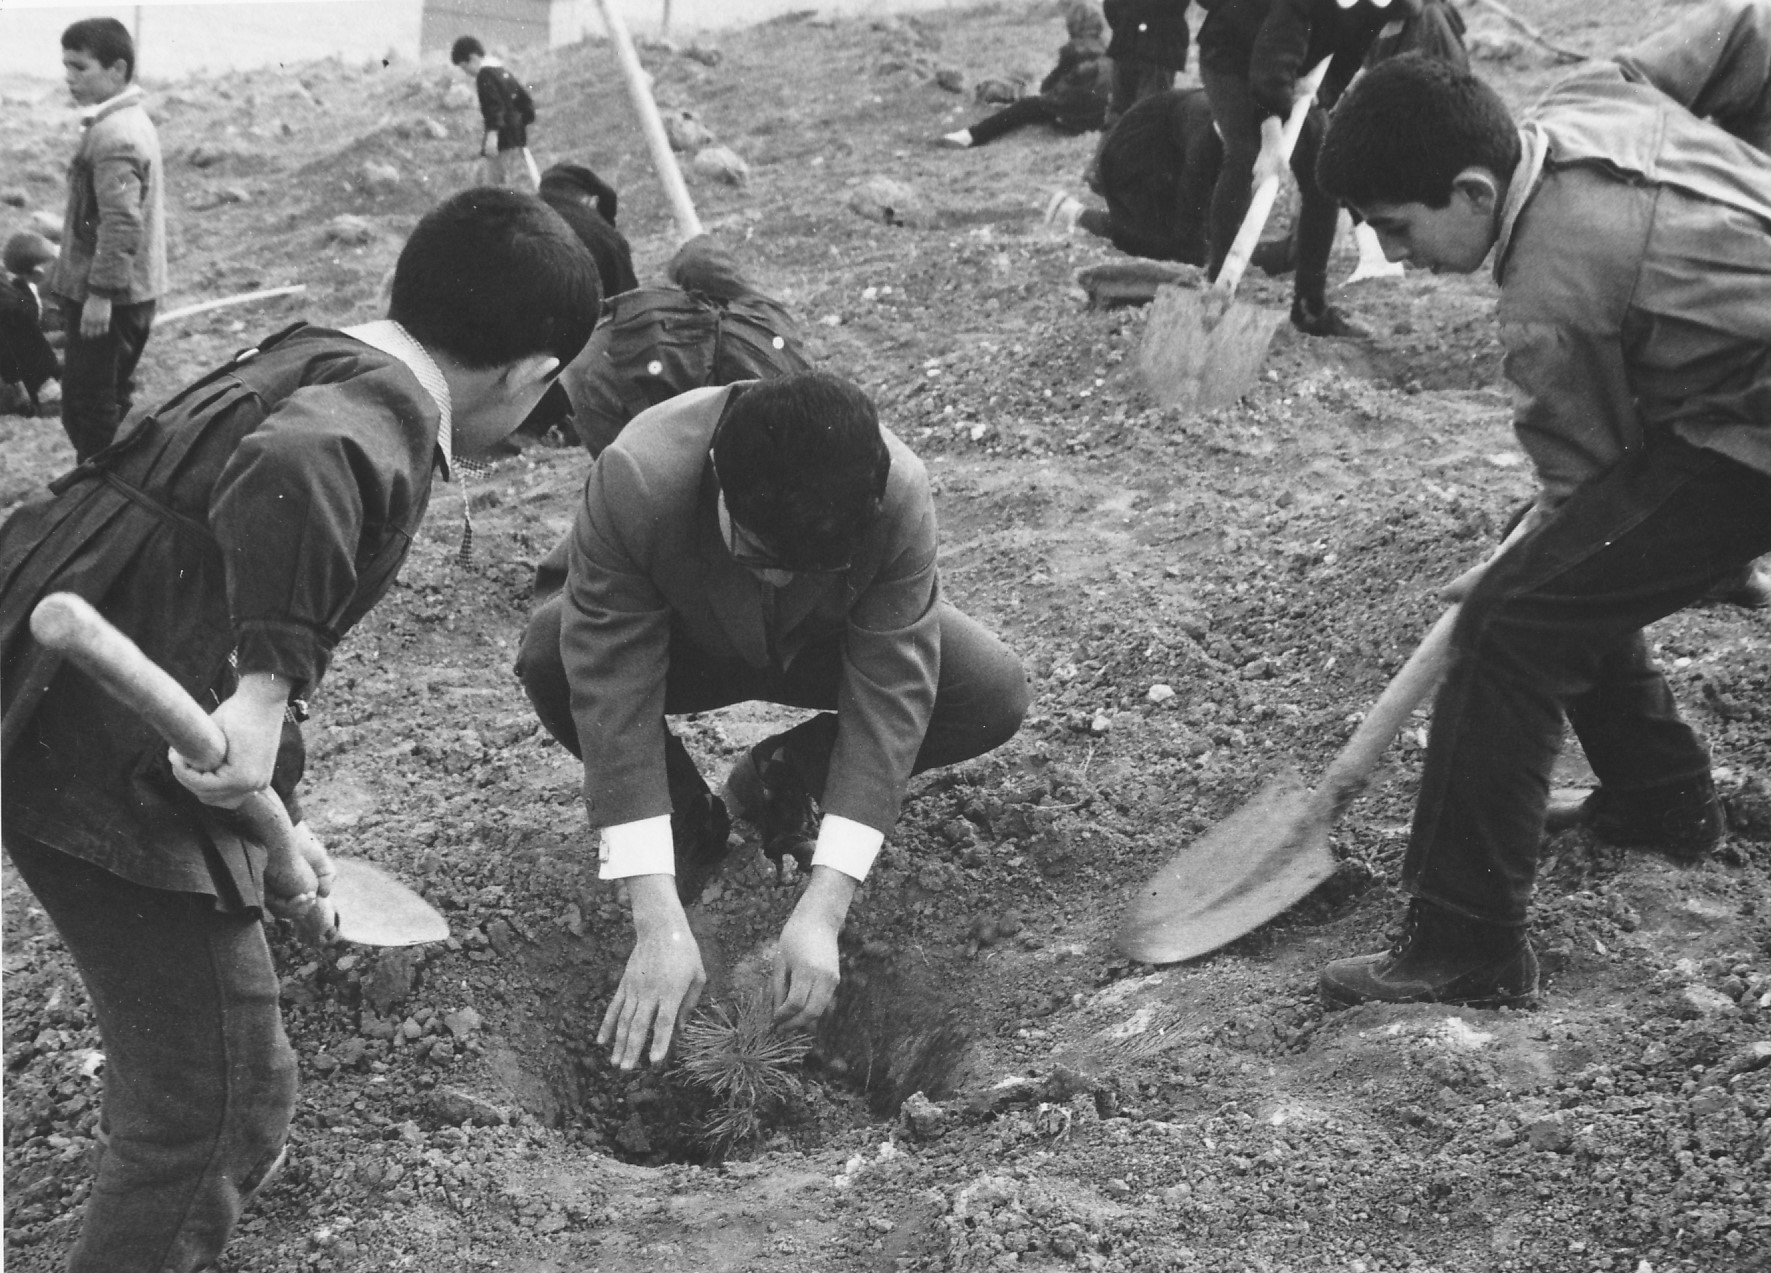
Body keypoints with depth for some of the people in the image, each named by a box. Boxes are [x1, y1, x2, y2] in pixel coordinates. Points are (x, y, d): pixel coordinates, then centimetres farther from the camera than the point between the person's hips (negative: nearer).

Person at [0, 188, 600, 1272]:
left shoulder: (313, 361, 17)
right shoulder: (384, 406, -13)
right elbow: (286, 477, -40)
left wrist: (267, 815, 33)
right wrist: (268, 690, -35)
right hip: (111, 765, -10)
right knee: (221, 1097, -1)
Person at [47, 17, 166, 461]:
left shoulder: (112, 135, -20)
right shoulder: (134, 122, 12)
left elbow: (121, 222, -26)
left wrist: (100, 293, -24)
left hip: (105, 295, -10)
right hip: (135, 291, 10)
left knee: (89, 407, -4)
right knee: (113, 399, 18)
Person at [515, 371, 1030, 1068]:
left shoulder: (899, 495, -36)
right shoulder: (634, 482, -40)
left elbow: (889, 697, -34)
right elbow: (612, 701, -39)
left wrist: (821, 912, -40)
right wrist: (659, 924, -43)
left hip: (823, 645, 1)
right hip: (671, 640, -1)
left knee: (995, 695, -23)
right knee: (550, 657, -35)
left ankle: (776, 783, 4)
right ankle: (687, 811, -2)